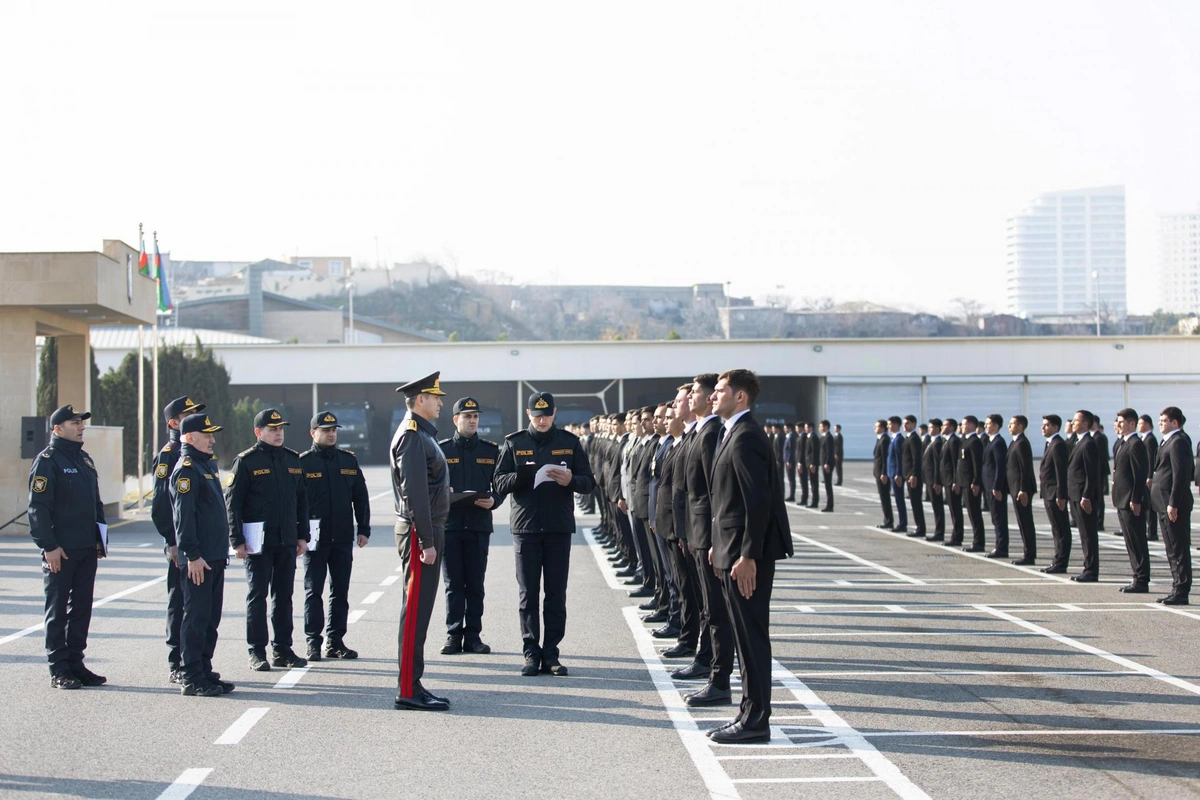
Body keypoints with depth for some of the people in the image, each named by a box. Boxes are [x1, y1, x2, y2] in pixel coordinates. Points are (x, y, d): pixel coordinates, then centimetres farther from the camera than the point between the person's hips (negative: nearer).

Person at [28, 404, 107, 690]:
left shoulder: (85, 460, 15)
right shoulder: (47, 461, -8)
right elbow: (38, 508, -13)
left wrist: (99, 539, 14)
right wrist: (49, 546, -17)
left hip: (87, 549, 7)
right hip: (60, 551, -7)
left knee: (82, 607, 10)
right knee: (58, 610, 0)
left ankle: (76, 663, 17)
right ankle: (59, 670, 4)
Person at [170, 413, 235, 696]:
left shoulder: (209, 464, 17)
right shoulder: (186, 469, -12)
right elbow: (183, 516, -18)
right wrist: (192, 555, -22)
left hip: (215, 556, 9)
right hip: (198, 558, -9)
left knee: (211, 618, 13)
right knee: (196, 617, -5)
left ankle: (205, 671, 20)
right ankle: (191, 679, 0)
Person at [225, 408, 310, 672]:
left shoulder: (293, 460, 11)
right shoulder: (246, 461, -5)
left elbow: (302, 500, 16)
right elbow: (232, 502, -7)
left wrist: (303, 536, 11)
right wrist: (237, 540, -12)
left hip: (287, 541, 5)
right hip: (258, 541, -5)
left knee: (284, 596, 9)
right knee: (257, 596, 0)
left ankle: (282, 650, 16)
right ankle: (257, 653, 5)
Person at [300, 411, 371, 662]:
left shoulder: (349, 460, 10)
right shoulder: (302, 462, -2)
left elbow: (360, 497, 12)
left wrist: (364, 529, 7)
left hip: (343, 538, 4)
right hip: (315, 538, -4)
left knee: (340, 591, 7)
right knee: (314, 592, 0)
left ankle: (336, 641, 14)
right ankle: (314, 643, 4)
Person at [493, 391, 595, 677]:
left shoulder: (569, 442, 6)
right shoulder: (514, 443, 4)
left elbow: (588, 482, 5)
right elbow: (499, 483, -1)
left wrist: (571, 480, -17)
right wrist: (523, 476, -21)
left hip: (559, 527, 1)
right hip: (525, 527, 0)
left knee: (556, 595, 3)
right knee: (528, 594, 1)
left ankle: (551, 654, 8)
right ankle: (531, 653, 6)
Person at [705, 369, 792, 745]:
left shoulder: (746, 438, -16)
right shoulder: (733, 434, 16)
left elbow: (758, 501, -22)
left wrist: (747, 556, -23)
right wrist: (720, 545, 18)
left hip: (746, 556, -10)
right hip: (733, 549, 10)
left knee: (752, 638, -4)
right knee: (746, 638, 14)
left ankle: (755, 721, 2)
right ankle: (750, 714, 20)